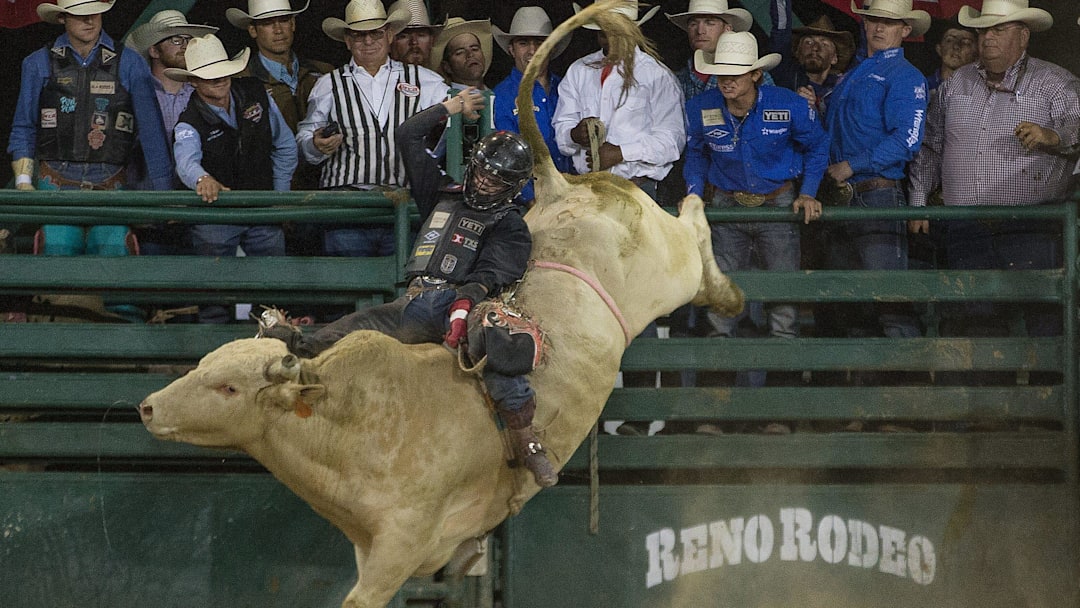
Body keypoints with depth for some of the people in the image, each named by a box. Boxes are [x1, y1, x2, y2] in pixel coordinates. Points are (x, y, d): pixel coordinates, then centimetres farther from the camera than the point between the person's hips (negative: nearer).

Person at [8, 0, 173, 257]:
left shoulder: (130, 65, 7)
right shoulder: (39, 65, 10)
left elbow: (152, 133, 5)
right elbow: (23, 131, 13)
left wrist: (163, 194, 0)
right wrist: (23, 182, 0)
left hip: (111, 187, 0)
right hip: (56, 185, 0)